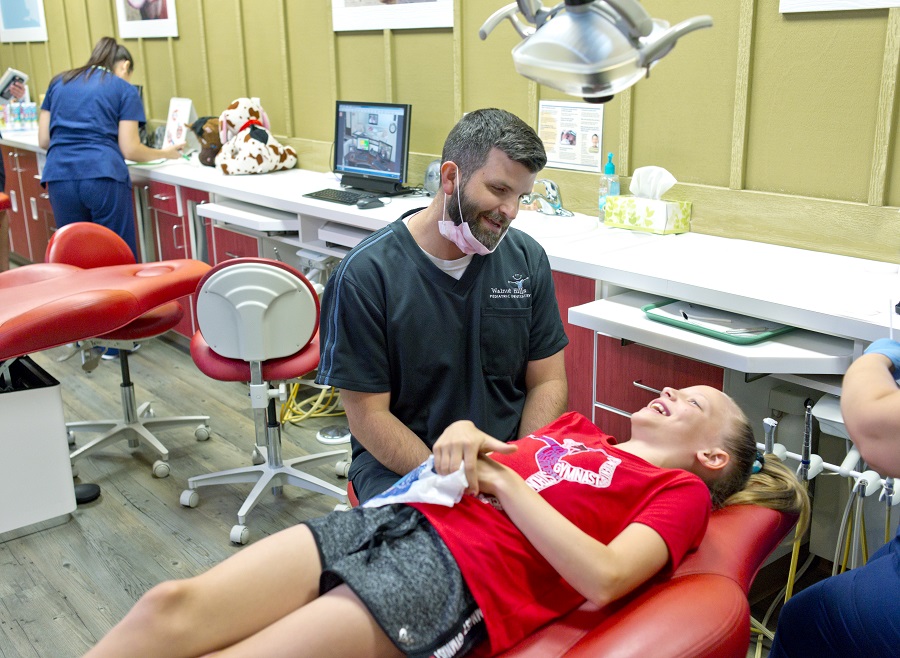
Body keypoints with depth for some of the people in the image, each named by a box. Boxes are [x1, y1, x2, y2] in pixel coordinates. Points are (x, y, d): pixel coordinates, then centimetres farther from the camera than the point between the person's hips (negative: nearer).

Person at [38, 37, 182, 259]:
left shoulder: (59, 82, 21)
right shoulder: (125, 90, 9)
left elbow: (43, 140, 18)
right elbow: (130, 150, 3)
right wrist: (164, 153, 20)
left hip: (59, 176, 4)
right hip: (104, 176, -4)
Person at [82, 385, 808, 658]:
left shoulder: (680, 491, 10)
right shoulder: (579, 426, 28)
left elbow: (602, 578, -8)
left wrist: (509, 483, -5)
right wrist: (462, 431, 2)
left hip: (462, 578, -6)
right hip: (398, 519, 6)